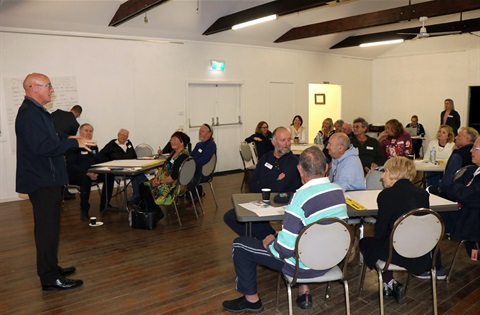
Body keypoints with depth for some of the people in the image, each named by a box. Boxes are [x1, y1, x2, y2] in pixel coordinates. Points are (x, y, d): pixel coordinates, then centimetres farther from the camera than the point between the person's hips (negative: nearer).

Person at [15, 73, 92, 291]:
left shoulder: (36, 111, 16)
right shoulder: (30, 113, -18)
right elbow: (42, 146, -27)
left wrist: (68, 142, 9)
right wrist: (74, 143, -20)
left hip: (46, 179, 11)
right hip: (42, 182, -11)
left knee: (48, 227, 18)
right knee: (47, 229, -4)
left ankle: (50, 268, 30)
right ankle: (50, 279, 5)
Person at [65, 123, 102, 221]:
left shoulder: (94, 147, 17)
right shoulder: (74, 147, -5)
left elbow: (98, 162, 18)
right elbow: (71, 165, -15)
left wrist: (96, 172, -6)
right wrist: (87, 173, -28)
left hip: (92, 173, 6)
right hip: (74, 175, -6)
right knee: (86, 179, -40)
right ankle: (84, 210, -31)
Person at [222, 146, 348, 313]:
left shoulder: (301, 197, -28)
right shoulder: (339, 190, -5)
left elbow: (284, 249, -26)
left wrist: (269, 243, -6)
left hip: (306, 265, -7)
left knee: (240, 244, 5)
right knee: (277, 237, 35)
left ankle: (251, 300, 22)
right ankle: (303, 292, 31)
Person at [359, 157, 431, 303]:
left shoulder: (387, 194, -14)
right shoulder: (423, 193, 3)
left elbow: (379, 232, -10)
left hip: (400, 254, -6)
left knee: (365, 242, 19)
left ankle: (389, 283, 14)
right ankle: (392, 285, 25)